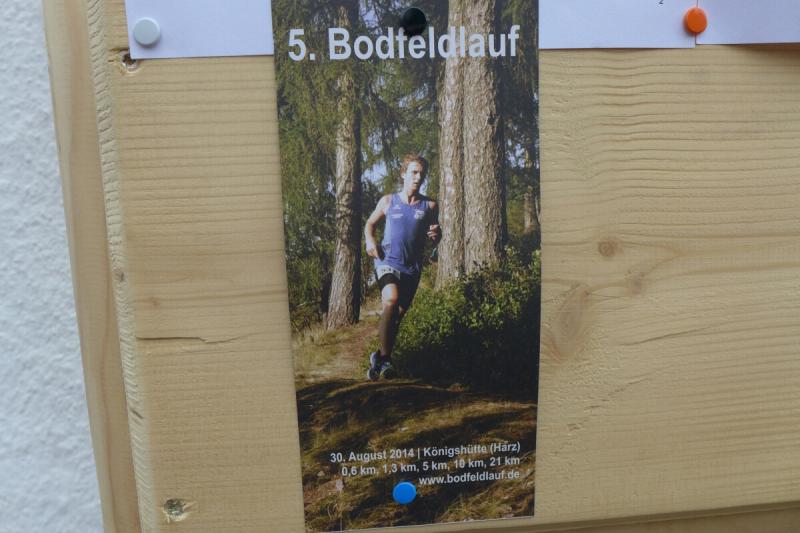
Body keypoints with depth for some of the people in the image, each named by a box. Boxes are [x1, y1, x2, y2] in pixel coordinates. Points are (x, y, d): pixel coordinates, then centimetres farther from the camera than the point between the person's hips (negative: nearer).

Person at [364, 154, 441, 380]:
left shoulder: (429, 206, 5)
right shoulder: (388, 201, 4)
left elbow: (436, 240, 11)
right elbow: (370, 223, 18)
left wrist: (436, 234, -13)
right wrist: (370, 240, -2)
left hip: (412, 268, 3)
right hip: (387, 261, -2)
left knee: (398, 315, 10)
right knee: (391, 301, -28)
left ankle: (380, 357, 31)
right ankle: (384, 357, -16)